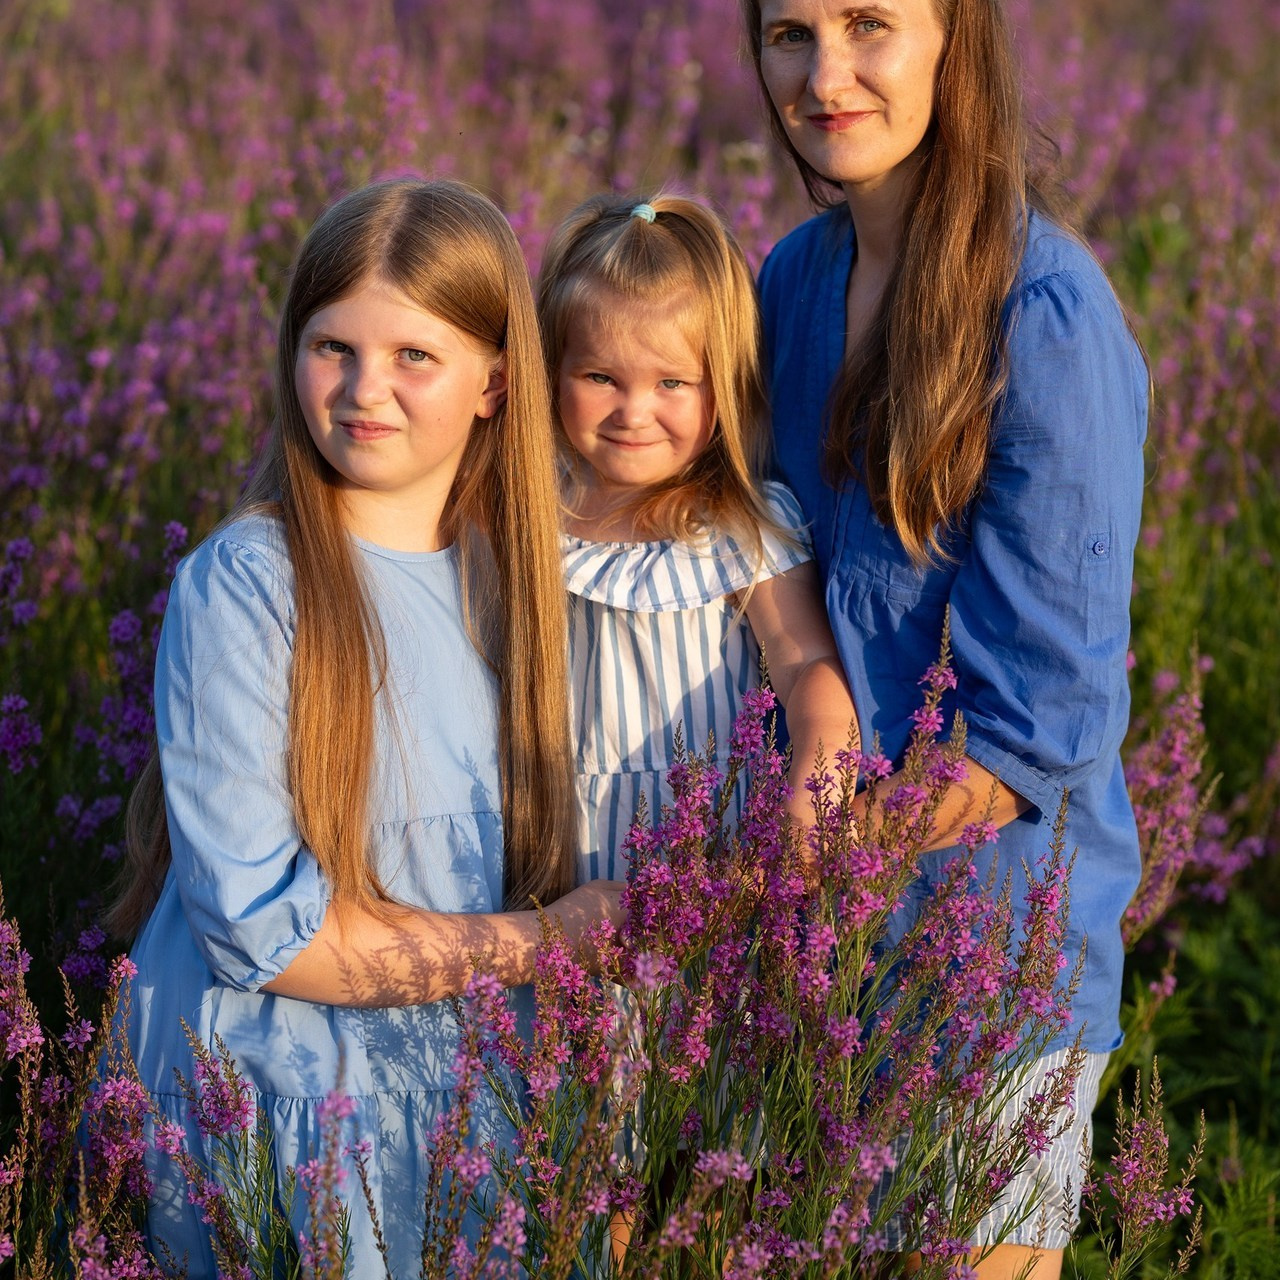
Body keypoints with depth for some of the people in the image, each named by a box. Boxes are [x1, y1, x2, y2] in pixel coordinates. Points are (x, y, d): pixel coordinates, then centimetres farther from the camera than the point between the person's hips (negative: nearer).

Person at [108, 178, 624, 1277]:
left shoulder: (504, 567, 3)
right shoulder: (247, 587, -15)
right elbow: (260, 926, -18)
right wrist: (540, 942, -12)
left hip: (464, 1076, 5)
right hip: (276, 1096, -5)